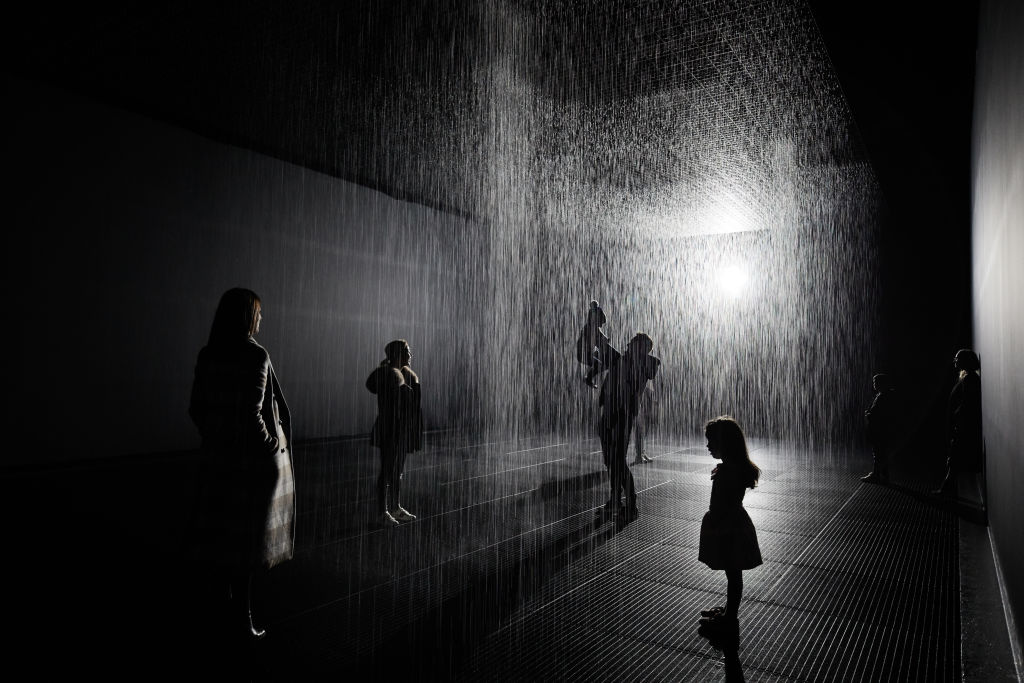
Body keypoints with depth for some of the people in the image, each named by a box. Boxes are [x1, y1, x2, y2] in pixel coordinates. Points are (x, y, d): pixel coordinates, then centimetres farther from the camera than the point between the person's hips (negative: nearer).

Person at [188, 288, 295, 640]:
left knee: (225, 527, 20)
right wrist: (273, 444, -11)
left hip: (218, 454, 7)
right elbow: (252, 412, -24)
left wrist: (215, 439, 17)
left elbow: (195, 408, 5)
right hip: (256, 457, -7)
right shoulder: (256, 356, -19)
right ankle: (243, 617, 14)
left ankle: (229, 592, 38)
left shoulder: (207, 355, 2)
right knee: (248, 534, 4)